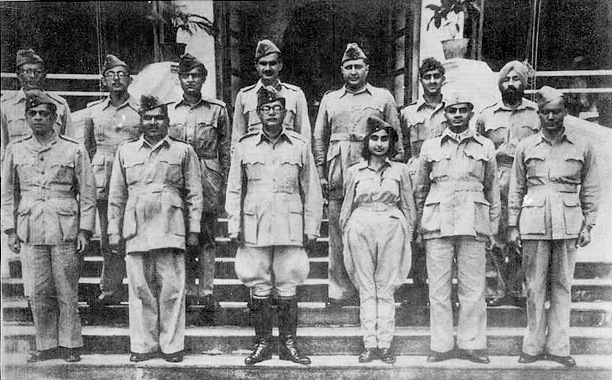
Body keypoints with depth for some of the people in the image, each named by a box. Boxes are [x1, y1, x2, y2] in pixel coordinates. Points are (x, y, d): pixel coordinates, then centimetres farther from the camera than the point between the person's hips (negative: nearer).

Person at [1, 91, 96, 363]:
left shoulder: (74, 150, 2)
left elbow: (87, 193, 2)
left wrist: (84, 231, -3)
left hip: (65, 229, -2)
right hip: (30, 230, 2)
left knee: (67, 292, 3)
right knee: (37, 293, 5)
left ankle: (70, 345, 16)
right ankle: (46, 345, 18)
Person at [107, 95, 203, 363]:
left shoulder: (183, 151, 9)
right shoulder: (126, 151, 14)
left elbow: (194, 194, 7)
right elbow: (116, 195, 15)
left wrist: (194, 229, 1)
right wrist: (114, 230, 10)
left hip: (171, 230, -2)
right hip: (136, 230, 2)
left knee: (172, 289, -1)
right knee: (140, 288, 4)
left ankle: (172, 345, 8)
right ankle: (143, 345, 13)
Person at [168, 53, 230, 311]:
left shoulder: (217, 109, 6)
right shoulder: (169, 111, 10)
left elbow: (225, 149, 7)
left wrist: (224, 181, 2)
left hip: (208, 179, -2)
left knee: (207, 237, -1)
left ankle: (207, 292, 4)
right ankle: (189, 290, 15)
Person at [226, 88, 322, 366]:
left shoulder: (300, 145, 6)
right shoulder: (244, 146, 6)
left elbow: (311, 190, 8)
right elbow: (234, 190, 9)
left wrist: (311, 227, 4)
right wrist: (234, 226, 3)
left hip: (290, 227, 0)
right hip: (254, 228, 1)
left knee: (287, 288, 4)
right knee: (258, 288, 5)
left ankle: (288, 344, 16)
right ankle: (262, 343, 17)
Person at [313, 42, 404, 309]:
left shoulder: (383, 97, 14)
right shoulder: (330, 100, 18)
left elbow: (395, 137, 11)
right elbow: (319, 139, 16)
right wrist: (321, 174, 7)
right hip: (338, 174, 2)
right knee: (337, 232, 0)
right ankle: (340, 290, 7)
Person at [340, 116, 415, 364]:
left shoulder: (400, 170, 9)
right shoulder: (354, 172, 10)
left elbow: (409, 208, 12)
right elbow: (346, 208, 15)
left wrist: (407, 238, 7)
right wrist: (345, 237, 10)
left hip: (391, 231, -1)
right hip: (361, 230, 1)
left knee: (386, 290, 0)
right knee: (366, 290, 2)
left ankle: (385, 345, 5)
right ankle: (370, 345, 6)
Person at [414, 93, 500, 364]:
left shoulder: (486, 147, 13)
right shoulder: (430, 146, 13)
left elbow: (492, 190, 15)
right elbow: (420, 190, 15)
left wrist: (492, 227, 10)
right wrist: (419, 227, 10)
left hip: (473, 223, 0)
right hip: (437, 223, 0)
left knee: (473, 288, 1)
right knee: (438, 288, 1)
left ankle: (472, 344, 11)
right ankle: (441, 345, 9)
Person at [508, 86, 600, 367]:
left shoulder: (582, 146, 7)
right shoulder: (526, 147, 7)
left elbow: (591, 188, 10)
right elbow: (516, 188, 10)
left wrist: (588, 224, 4)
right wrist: (512, 225, 6)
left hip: (568, 223, 0)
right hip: (534, 220, 0)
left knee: (562, 286, 5)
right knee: (534, 286, 2)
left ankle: (558, 347, 13)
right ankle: (533, 346, 12)